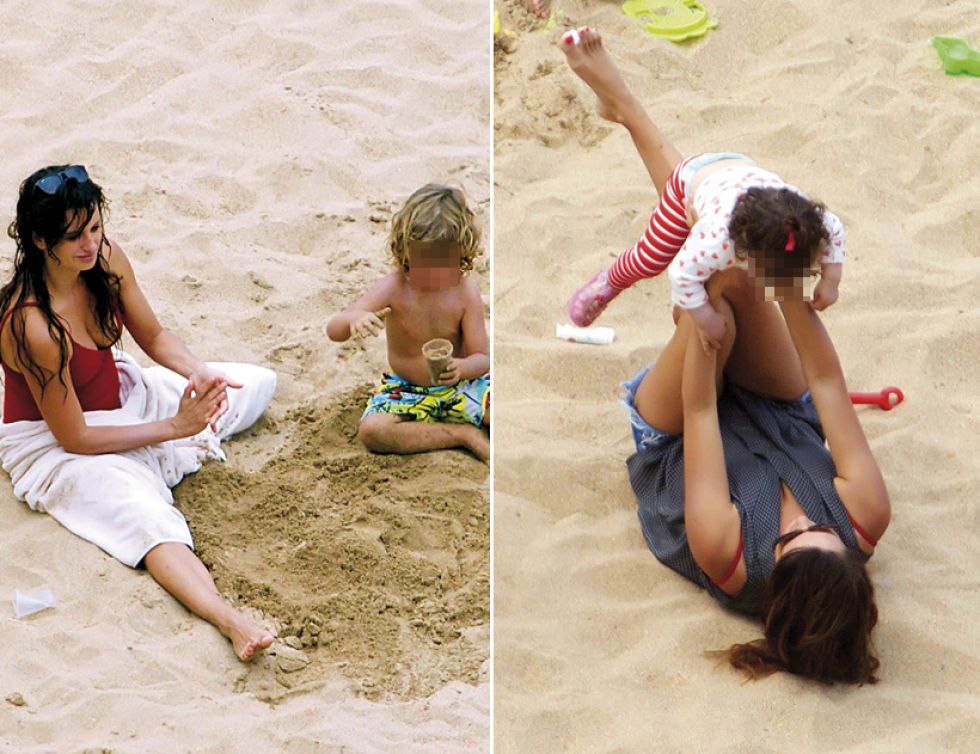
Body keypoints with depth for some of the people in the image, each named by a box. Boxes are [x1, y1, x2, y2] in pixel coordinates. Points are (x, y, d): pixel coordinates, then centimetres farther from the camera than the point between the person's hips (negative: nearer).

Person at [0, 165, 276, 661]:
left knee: (257, 383, 14)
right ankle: (229, 621, -58)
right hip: (56, 444, -9)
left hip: (120, 397, 9)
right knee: (149, 519, -37)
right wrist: (171, 427, -22)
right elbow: (74, 438, -25)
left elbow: (154, 337, 4)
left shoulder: (107, 260, -14)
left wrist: (198, 374, -17)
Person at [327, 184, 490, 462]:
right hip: (406, 391, 1)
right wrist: (354, 318, -51)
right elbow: (334, 330, -25)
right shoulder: (393, 288, -17)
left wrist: (462, 368, -39)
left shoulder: (465, 292, -14)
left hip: (459, 386, -1)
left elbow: (482, 357, -13)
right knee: (371, 430, -31)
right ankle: (462, 434, -21)